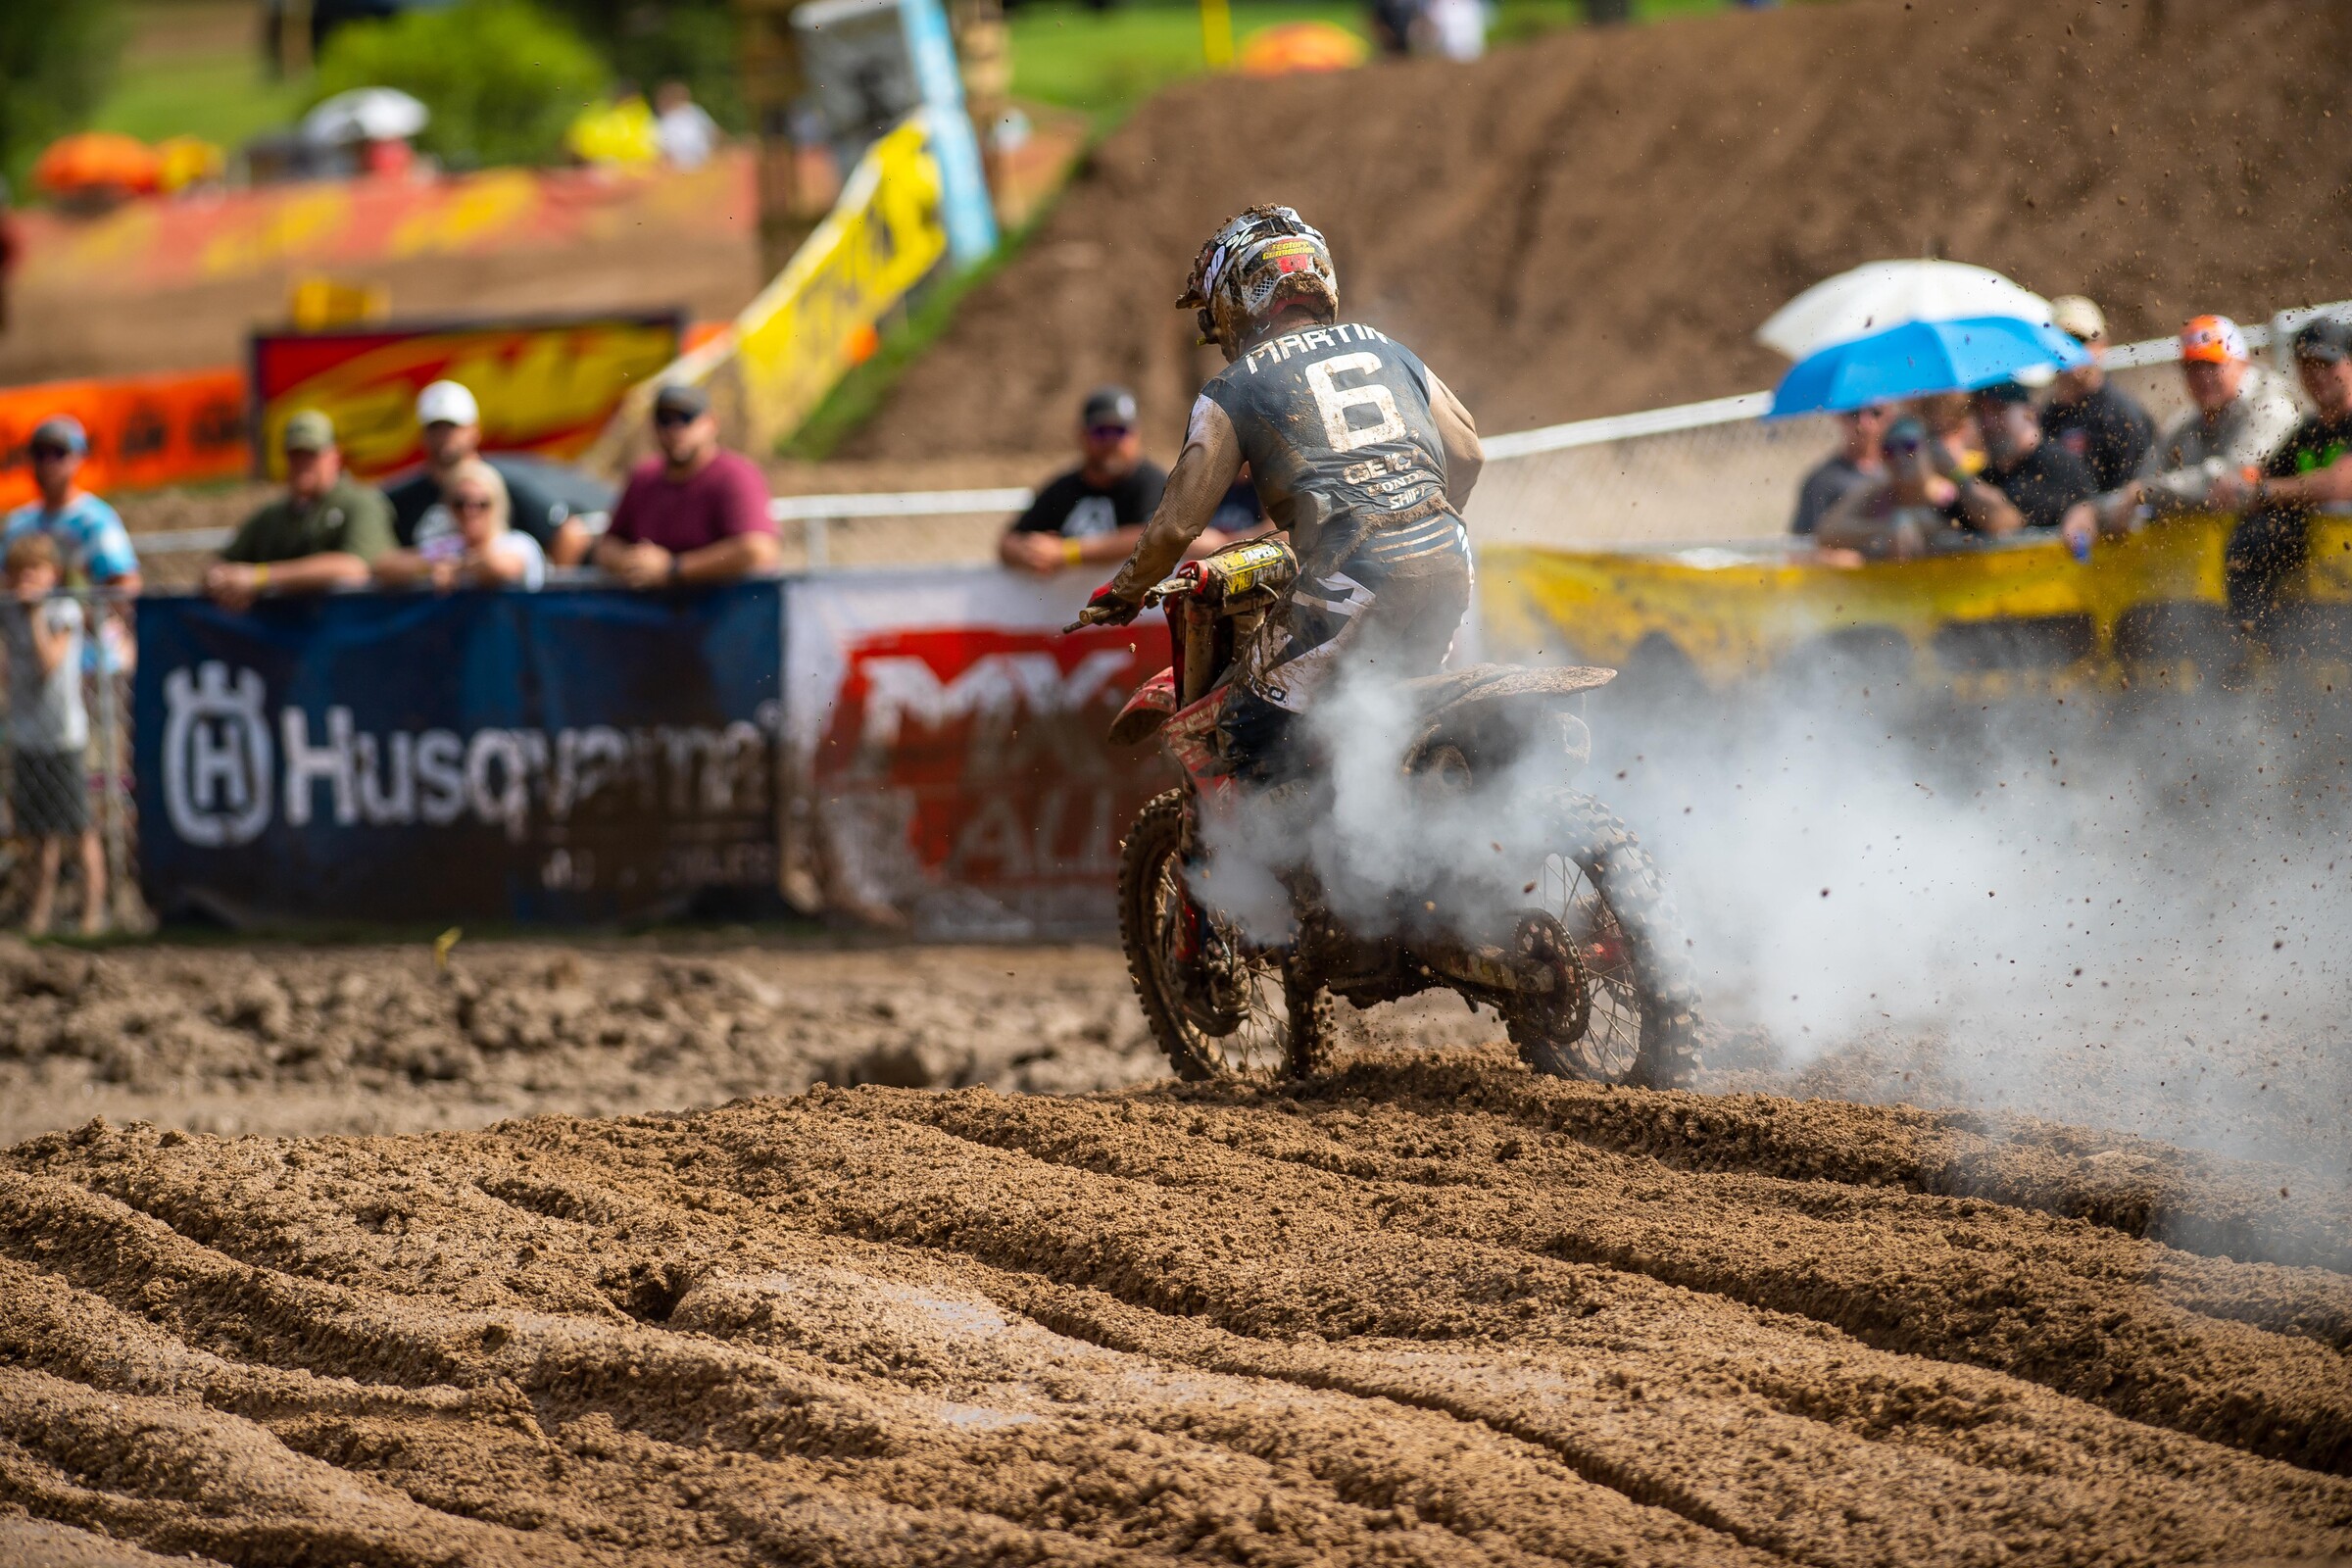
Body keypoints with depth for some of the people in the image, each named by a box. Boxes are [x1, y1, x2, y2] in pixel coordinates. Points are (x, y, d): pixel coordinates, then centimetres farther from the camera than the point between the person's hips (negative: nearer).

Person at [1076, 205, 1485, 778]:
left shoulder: (1234, 389, 7)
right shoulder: (1386, 349, 22)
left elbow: (1178, 525, 3)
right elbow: (1467, 453, 25)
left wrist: (1122, 593, 20)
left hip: (1350, 581, -6)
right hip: (1447, 567, 6)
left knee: (1252, 744, 3)